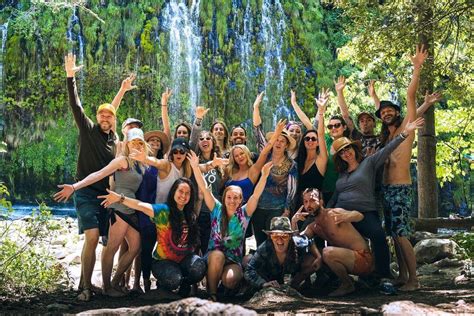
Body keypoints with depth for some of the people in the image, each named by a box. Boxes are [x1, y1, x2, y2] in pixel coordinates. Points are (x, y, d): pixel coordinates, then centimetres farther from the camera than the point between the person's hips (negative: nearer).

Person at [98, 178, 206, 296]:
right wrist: (120, 199, -43)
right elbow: (141, 206, -27)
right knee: (173, 279, -35)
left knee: (199, 265, -30)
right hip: (162, 261, -3)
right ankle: (162, 285, 5)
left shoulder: (190, 215, 8)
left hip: (184, 259, 3)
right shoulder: (164, 211, -10)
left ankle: (184, 284, 5)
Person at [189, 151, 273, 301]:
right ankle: (211, 293, -21)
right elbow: (204, 189, -8)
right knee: (218, 255, -35)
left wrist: (264, 175, -30)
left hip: (234, 260, 0)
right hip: (214, 255, 1)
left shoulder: (244, 213, -1)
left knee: (229, 280, -31)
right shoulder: (217, 209, 1)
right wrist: (195, 167, -19)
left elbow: (256, 195, -15)